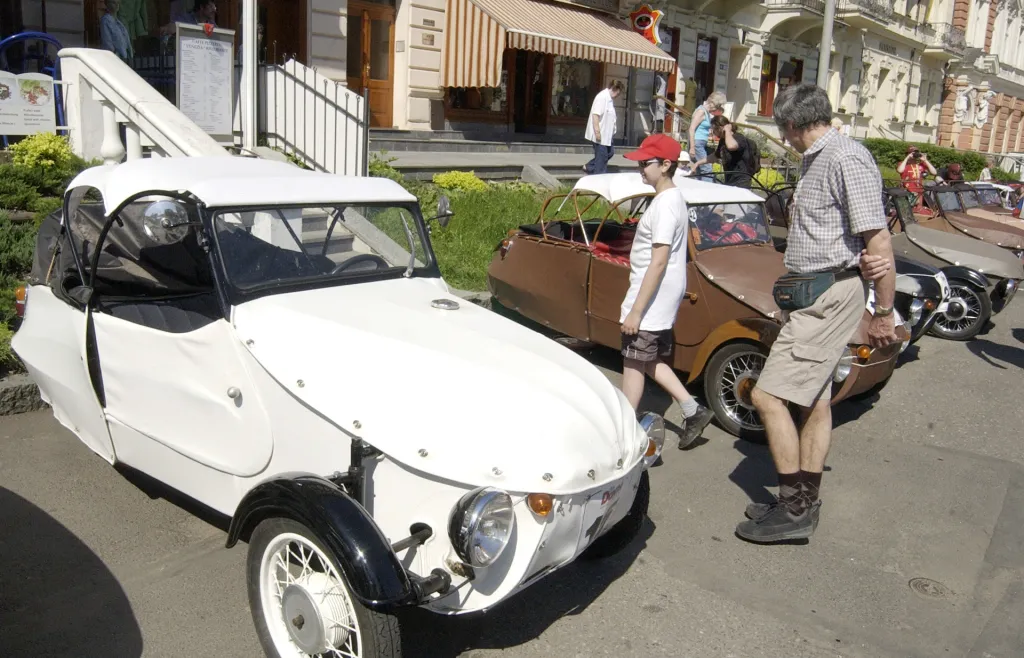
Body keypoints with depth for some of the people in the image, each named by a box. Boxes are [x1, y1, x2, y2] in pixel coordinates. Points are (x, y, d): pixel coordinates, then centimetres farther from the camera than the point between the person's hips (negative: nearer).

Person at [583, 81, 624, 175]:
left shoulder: (610, 99, 12)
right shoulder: (602, 97, -17)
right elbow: (595, 115, -24)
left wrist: (612, 132, 23)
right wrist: (597, 132, -26)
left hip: (606, 133, 10)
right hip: (600, 134, -10)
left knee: (609, 152, 16)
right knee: (601, 156, -3)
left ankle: (589, 167, 24)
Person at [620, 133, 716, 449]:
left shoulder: (665, 204, -20)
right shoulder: (673, 198, 11)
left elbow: (658, 262, -24)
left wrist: (636, 310, -24)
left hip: (651, 301, -10)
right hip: (663, 301, 10)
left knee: (633, 364, 1)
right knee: (652, 362, 19)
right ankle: (693, 411, 22)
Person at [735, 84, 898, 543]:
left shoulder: (847, 159, -16)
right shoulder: (815, 161, 16)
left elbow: (878, 239, -19)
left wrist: (883, 313, -15)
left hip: (831, 294, -10)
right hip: (813, 295, 10)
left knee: (768, 396, -11)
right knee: (815, 401, 15)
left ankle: (794, 509, 0)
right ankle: (805, 505, 26)